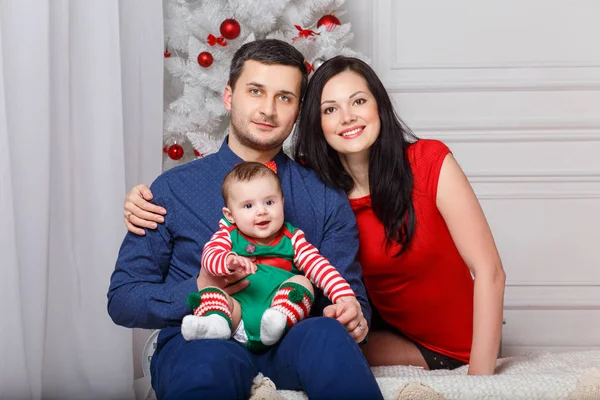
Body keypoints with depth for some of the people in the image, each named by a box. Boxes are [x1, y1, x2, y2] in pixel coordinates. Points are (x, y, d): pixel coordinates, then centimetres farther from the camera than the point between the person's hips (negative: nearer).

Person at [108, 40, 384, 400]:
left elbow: (349, 293, 11)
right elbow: (122, 299, 5)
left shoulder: (326, 197, 12)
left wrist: (353, 315, -14)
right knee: (210, 360, -39)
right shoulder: (174, 188, 7)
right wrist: (198, 289, -14)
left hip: (292, 343, 3)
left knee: (328, 334, -32)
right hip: (199, 342, -3)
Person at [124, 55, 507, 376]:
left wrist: (480, 379, -22)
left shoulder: (429, 161, -19)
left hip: (455, 347, -4)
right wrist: (150, 203, -26)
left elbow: (489, 271, -19)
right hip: (386, 331, 4)